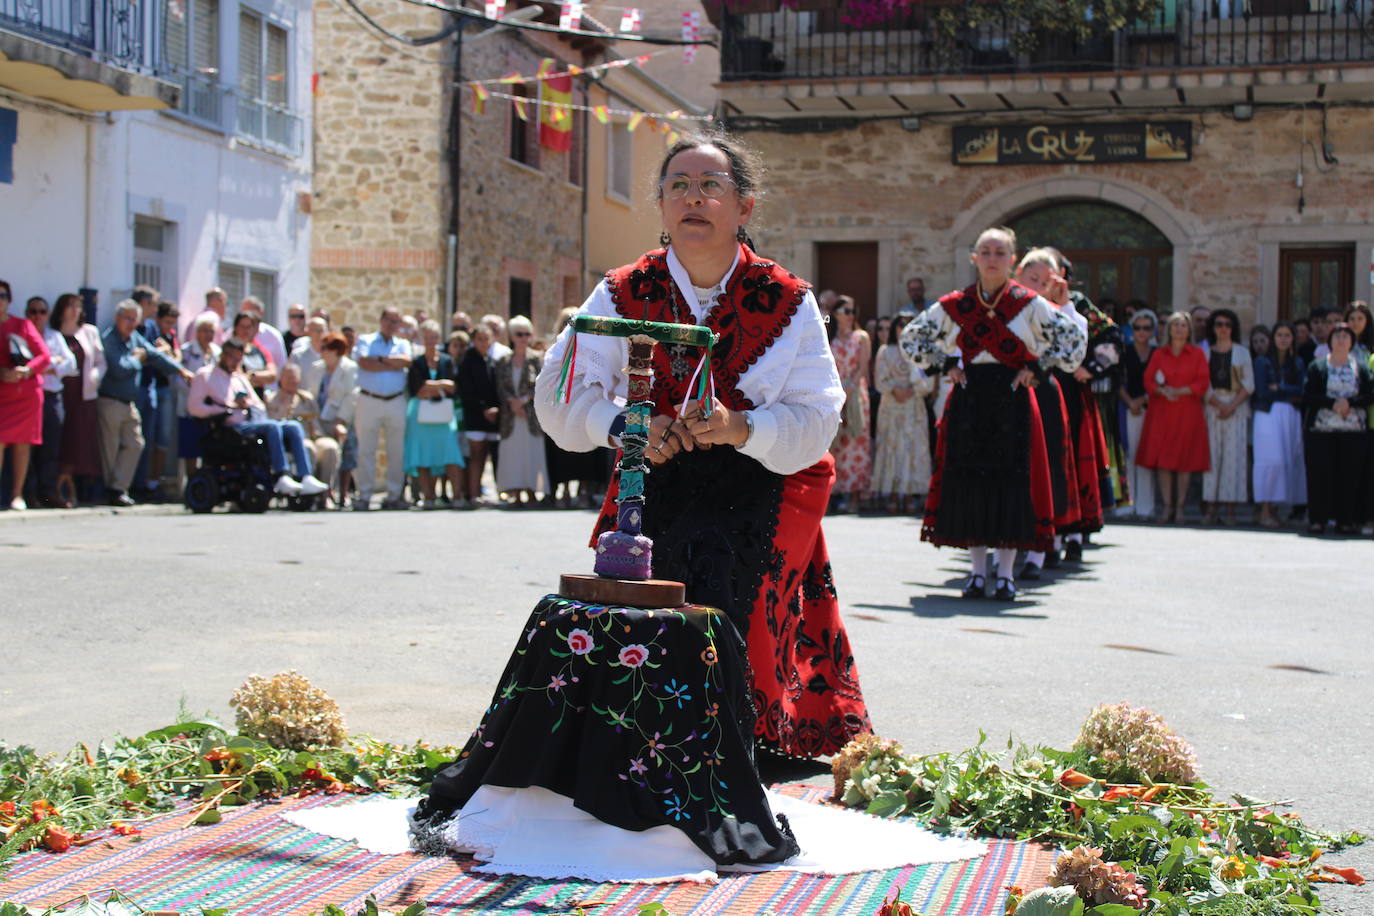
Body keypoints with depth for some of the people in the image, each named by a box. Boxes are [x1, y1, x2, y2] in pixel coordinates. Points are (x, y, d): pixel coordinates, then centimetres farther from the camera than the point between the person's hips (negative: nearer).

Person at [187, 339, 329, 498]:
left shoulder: (241, 378, 31)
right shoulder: (205, 375, 10)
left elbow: (261, 406, 27)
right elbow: (194, 407, -5)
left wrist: (250, 404, 2)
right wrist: (228, 407, -11)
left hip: (253, 421, 7)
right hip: (232, 428, -7)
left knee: (293, 427, -18)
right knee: (272, 426, -33)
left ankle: (306, 479, -32)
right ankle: (281, 478, -42)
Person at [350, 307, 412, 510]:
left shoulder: (402, 344, 17)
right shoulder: (365, 341, 11)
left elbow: (407, 361, -5)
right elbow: (364, 363, -8)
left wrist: (380, 359, -5)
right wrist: (394, 364, -3)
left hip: (396, 402, 2)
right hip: (369, 401, -2)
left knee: (397, 450, 2)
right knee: (366, 449, -3)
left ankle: (394, 495, 7)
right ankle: (364, 495, 1)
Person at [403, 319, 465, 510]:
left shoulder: (447, 361, 10)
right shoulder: (416, 363, 7)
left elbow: (453, 387, 1)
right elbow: (417, 389, -4)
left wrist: (430, 388, -8)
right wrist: (442, 384, -2)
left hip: (443, 413, 0)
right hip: (421, 414, 0)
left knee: (450, 456, -10)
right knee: (422, 459, -4)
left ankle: (457, 496, -13)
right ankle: (428, 497, -2)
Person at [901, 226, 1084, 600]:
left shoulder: (1028, 303, -1)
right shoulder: (955, 304, 4)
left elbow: (1073, 337, 3)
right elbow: (911, 337, 15)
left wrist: (1035, 366, -4)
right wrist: (946, 364, 3)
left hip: (1012, 401, -2)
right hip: (969, 400, 2)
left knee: (1012, 481, -2)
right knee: (968, 481, 0)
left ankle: (1006, 572, 8)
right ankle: (977, 570, 11)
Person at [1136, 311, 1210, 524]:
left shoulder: (1198, 354, 8)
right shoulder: (1158, 354, 13)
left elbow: (1202, 384, 1)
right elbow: (1148, 381, 7)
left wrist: (1180, 391, -13)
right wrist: (1162, 391, -13)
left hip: (1188, 413, -1)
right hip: (1161, 411, 1)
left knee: (1185, 461, -4)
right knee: (1163, 460, -3)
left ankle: (1180, 507, 1)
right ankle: (1166, 506, 2)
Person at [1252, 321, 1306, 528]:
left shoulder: (1297, 363, 14)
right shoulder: (1262, 361, 3)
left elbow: (1303, 391, 2)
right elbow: (1261, 391, -7)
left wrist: (1278, 388, -5)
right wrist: (1291, 393, -2)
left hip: (1291, 416, 4)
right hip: (1268, 415, -4)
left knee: (1289, 461, 0)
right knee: (1270, 459, -12)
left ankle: (1273, 508, 5)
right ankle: (1265, 511, -11)